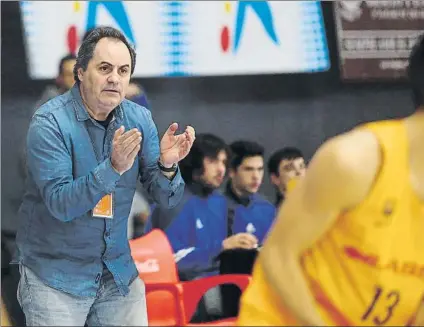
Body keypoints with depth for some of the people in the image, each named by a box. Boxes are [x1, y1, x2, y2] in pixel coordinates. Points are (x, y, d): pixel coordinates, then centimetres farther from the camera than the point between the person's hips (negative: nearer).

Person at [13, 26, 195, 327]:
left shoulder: (139, 119, -2)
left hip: (118, 272, 4)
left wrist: (167, 165, -24)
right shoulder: (49, 122, -16)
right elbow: (60, 204, -23)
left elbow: (166, 198, -2)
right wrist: (113, 167, -36)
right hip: (56, 274, -4)